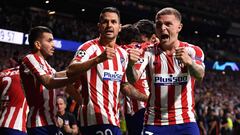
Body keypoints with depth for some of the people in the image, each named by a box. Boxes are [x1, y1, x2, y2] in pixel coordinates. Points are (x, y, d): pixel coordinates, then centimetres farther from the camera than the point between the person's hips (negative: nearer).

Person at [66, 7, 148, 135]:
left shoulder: (122, 53, 17)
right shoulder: (89, 47, -7)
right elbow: (70, 71, -25)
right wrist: (99, 59, -36)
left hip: (113, 118, 8)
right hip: (96, 117, -8)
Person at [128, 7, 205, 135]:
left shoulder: (192, 51, 0)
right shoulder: (149, 53, 3)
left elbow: (200, 75, -19)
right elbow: (134, 78, -12)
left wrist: (188, 62, -42)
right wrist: (131, 64, -35)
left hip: (185, 122, 0)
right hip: (154, 124, 1)